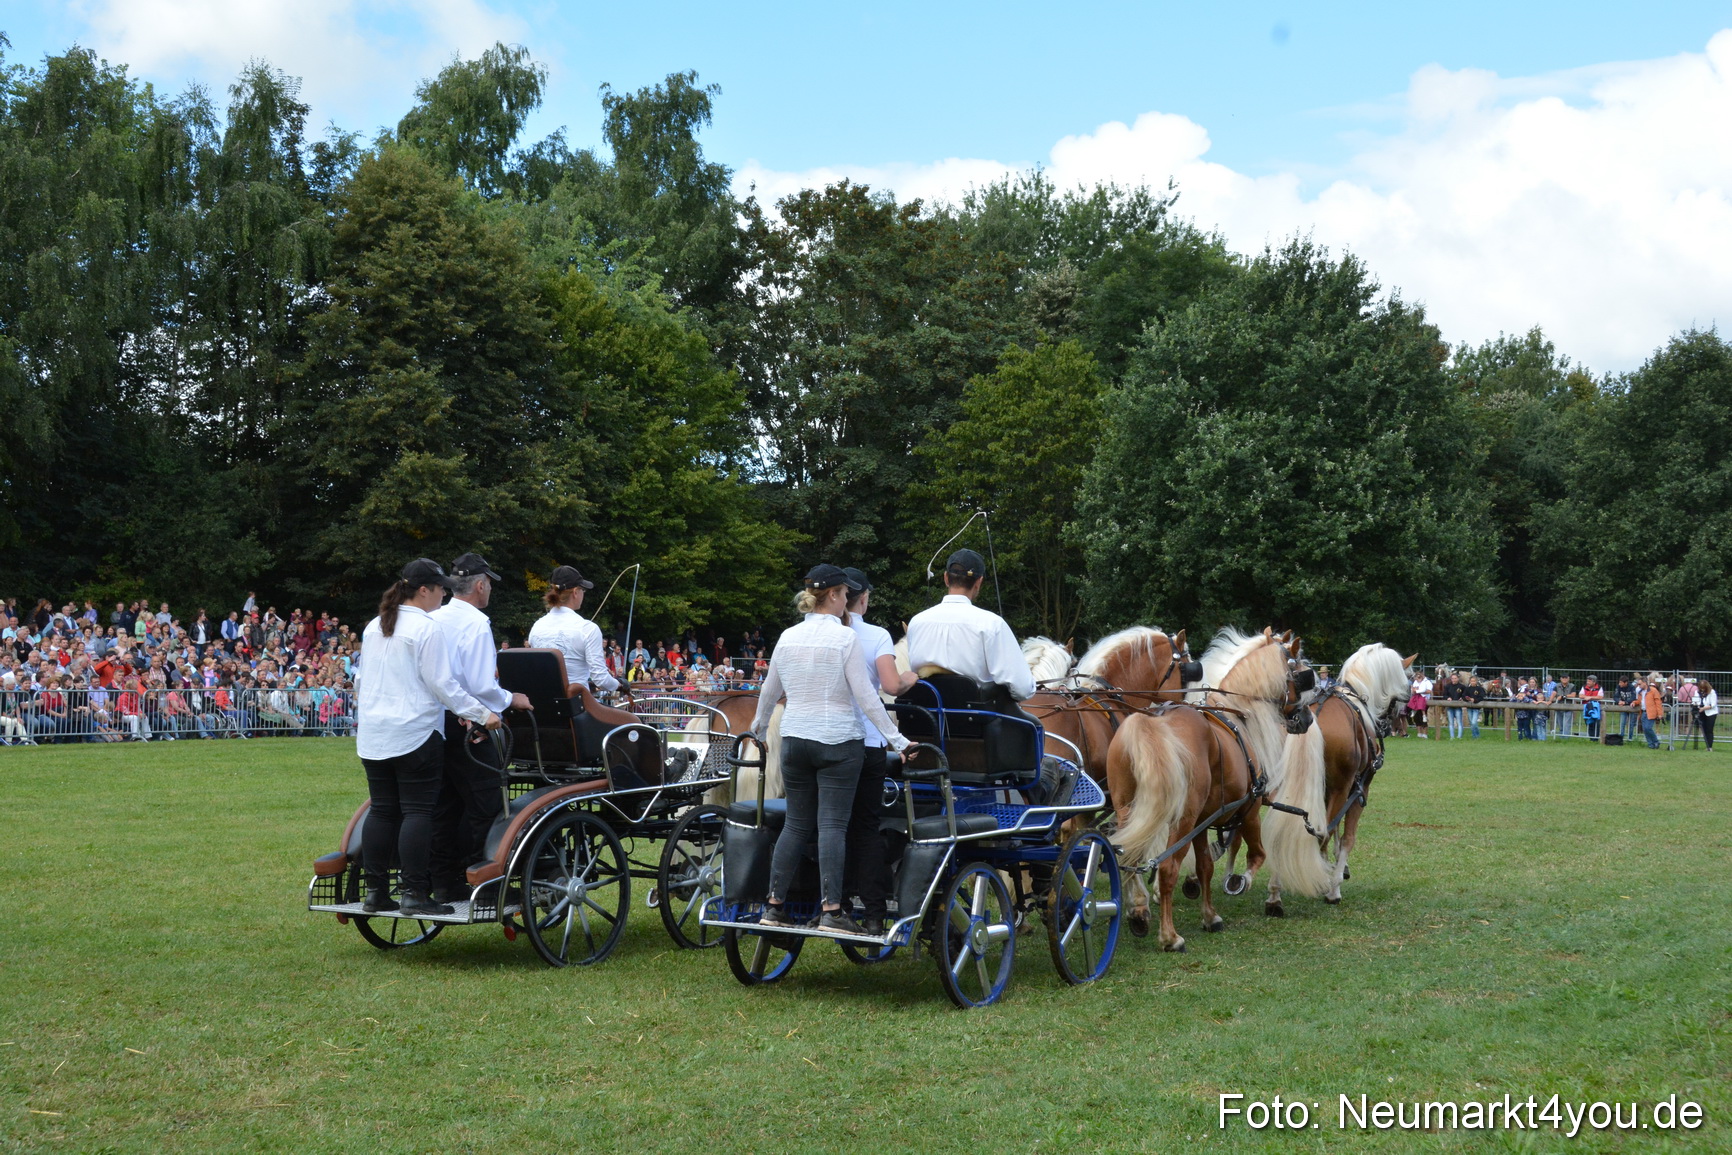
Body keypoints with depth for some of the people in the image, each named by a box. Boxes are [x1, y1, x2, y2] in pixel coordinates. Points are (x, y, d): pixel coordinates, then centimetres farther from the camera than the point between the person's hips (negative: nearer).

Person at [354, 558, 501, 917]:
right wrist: (482, 714, -8)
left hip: (373, 735, 8)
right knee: (418, 811, -4)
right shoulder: (426, 628, -10)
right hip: (415, 733, -7)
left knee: (381, 810, 9)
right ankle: (415, 894, -5)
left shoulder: (374, 627, 14)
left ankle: (375, 891, 11)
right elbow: (441, 683, -12)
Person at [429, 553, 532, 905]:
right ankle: (462, 877, -2)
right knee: (484, 803, -2)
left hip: (436, 724, 8)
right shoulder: (476, 624, -13)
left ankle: (443, 883, 15)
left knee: (445, 804, 11)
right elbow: (482, 686, -19)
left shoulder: (433, 620, 9)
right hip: (468, 726, -8)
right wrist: (511, 700, -3)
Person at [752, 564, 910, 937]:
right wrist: (896, 738, -5)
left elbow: (770, 691, 19)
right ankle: (832, 910, -8)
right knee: (832, 824, -5)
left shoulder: (788, 638, 8)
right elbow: (865, 697, -10)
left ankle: (774, 906, 11)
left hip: (794, 738, 5)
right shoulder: (845, 637, -9)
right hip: (838, 740, -5)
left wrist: (759, 726, 37)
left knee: (796, 824, 10)